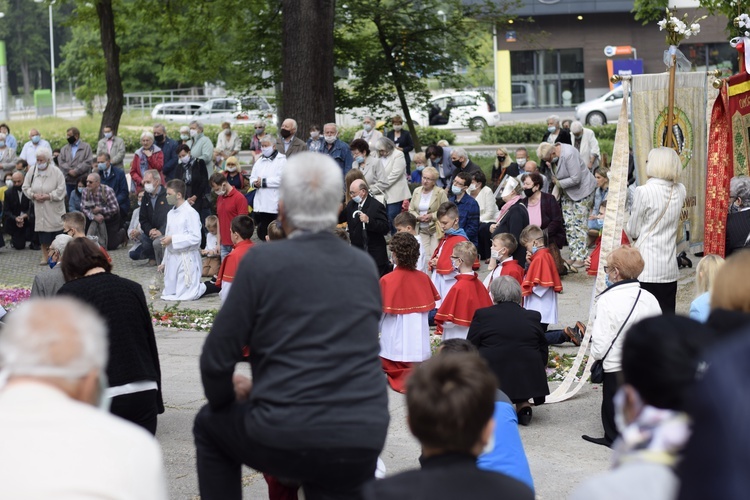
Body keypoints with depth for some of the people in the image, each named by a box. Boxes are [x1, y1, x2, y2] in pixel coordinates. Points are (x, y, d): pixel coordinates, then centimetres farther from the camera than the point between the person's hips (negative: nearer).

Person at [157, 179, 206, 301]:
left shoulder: (190, 213, -13)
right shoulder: (170, 214, 12)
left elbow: (196, 238, -19)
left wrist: (173, 239, -19)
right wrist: (164, 262, 18)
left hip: (186, 258, -8)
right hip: (172, 258, 8)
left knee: (185, 294, -9)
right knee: (168, 293, 12)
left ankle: (204, 287, 15)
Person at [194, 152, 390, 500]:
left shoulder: (263, 260, -6)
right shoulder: (365, 266, 9)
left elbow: (217, 357, -3)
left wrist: (223, 399, 20)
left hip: (286, 440, -3)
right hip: (362, 444, 3)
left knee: (210, 425, 26)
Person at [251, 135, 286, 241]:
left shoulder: (281, 160, -3)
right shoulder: (260, 160, 22)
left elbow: (280, 179, -15)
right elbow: (252, 178, 19)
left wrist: (263, 182, -11)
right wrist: (255, 183, -5)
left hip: (274, 205, -7)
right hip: (260, 204, 7)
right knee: (262, 234, 8)